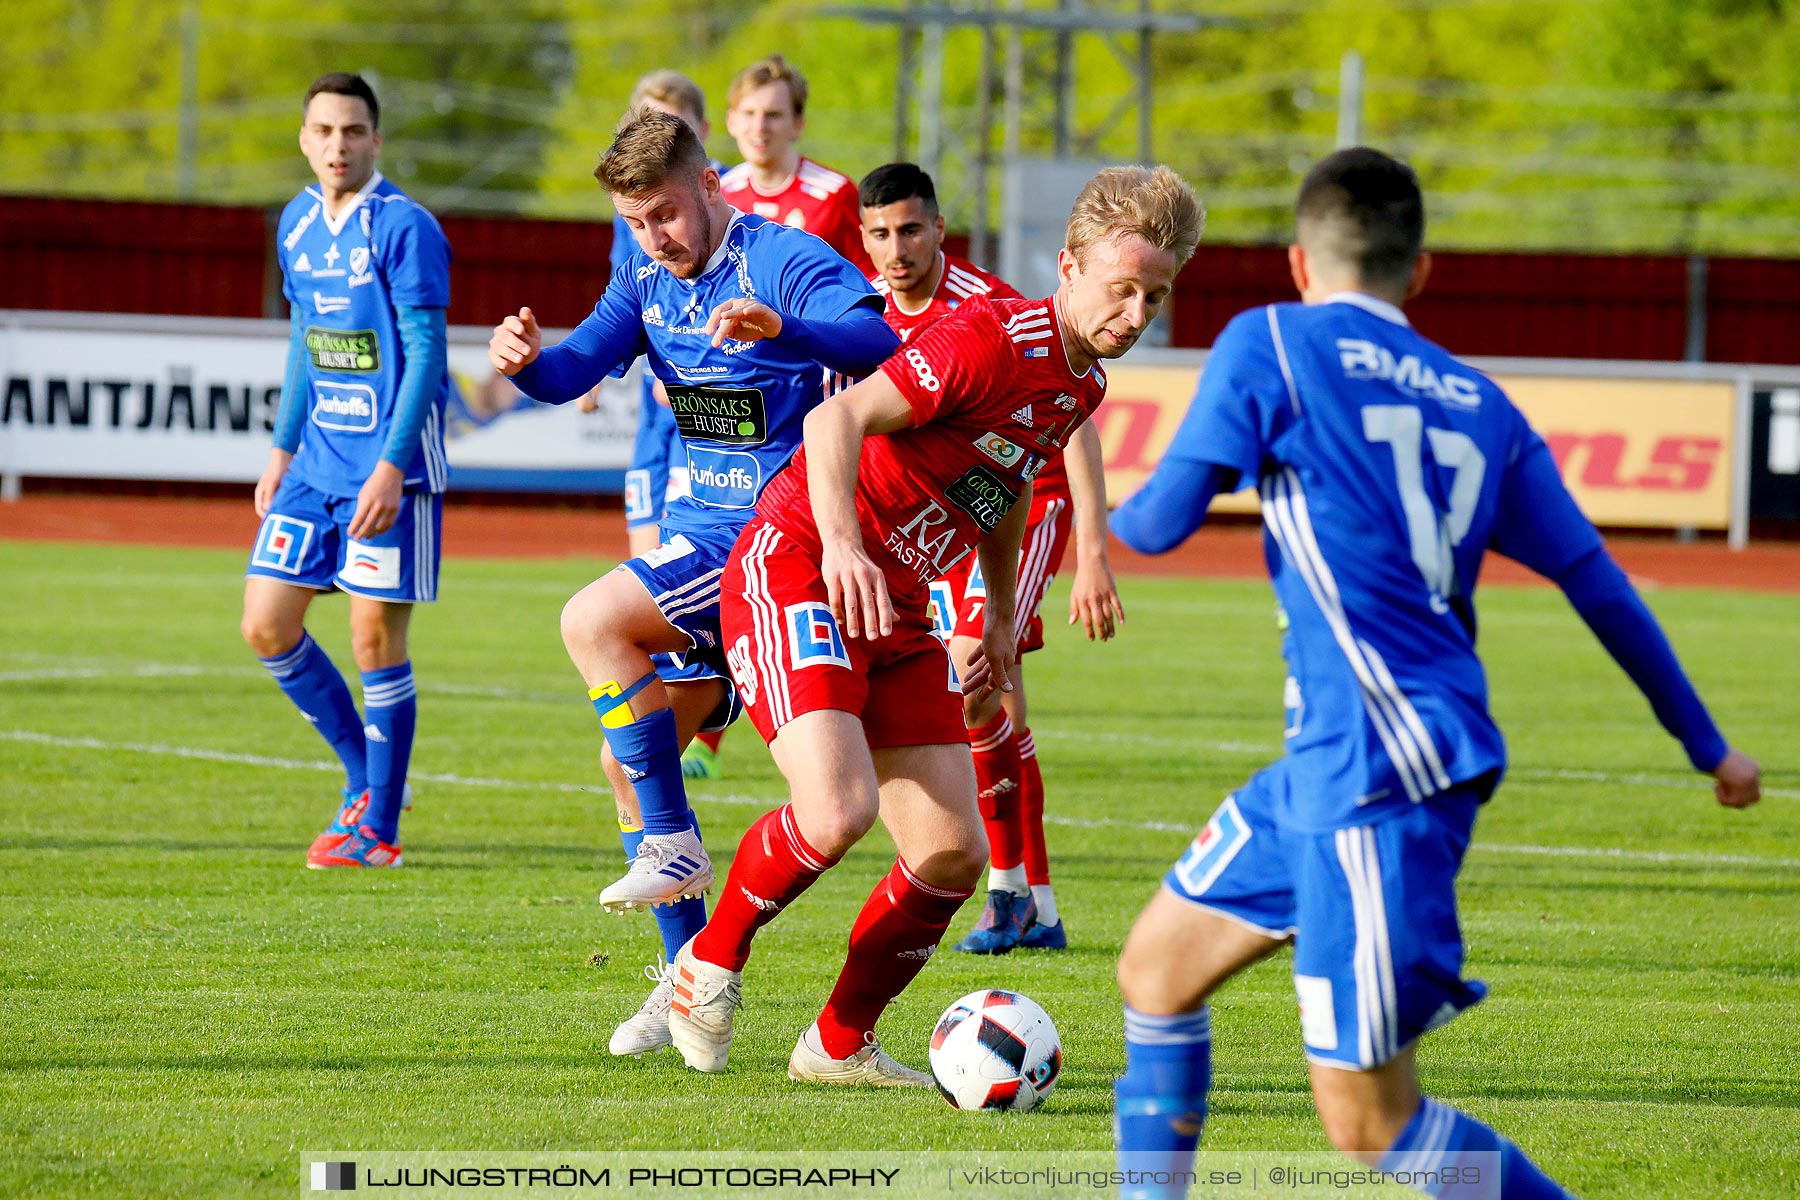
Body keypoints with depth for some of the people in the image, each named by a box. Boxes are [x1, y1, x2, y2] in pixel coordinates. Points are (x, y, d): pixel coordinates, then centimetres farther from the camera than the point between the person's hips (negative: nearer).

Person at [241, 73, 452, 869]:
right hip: (317, 462, 7)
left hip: (389, 469, -7)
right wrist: (283, 450, 19)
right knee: (266, 624, 4)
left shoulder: (404, 228, -13)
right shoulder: (297, 225, 10)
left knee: (375, 638, -4)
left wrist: (390, 466, -21)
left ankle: (378, 829, 6)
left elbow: (425, 354, -15)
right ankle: (367, 779, 21)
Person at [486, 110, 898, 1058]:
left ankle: (676, 845, -17)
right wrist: (526, 359, -23)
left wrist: (781, 328, -52)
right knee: (628, 759, 5)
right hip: (698, 530, 9)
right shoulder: (647, 278, 9)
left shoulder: (784, 260, -15)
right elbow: (574, 370, 1)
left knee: (594, 620, -26)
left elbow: (876, 340, -33)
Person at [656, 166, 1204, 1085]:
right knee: (837, 811, -27)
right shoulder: (989, 338, -20)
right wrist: (839, 544, -44)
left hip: (897, 613, 9)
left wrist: (1002, 618, 33)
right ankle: (713, 957, 1)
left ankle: (840, 1044, 20)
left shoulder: (1082, 384, 9)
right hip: (795, 571, -9)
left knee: (953, 854, 2)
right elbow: (837, 419, -29)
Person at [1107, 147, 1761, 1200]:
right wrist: (1708, 745, 21)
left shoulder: (1269, 345, -4)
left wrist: (1114, 517, 22)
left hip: (1386, 771, -8)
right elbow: (1597, 582, 13)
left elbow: (1163, 523, -3)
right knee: (1159, 963, 21)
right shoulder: (1478, 403, 14)